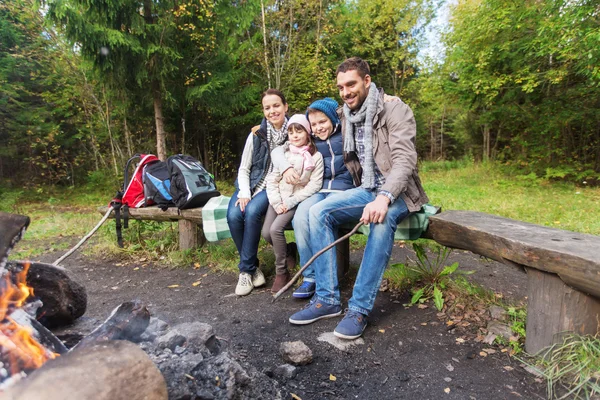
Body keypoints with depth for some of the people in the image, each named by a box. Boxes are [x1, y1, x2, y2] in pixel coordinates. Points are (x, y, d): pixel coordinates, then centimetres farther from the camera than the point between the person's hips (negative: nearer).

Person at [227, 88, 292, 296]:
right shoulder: (257, 134, 0)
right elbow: (243, 169, 2)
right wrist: (244, 193, -13)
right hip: (251, 184, 3)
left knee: (252, 211, -32)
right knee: (234, 215, -25)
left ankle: (246, 269, -16)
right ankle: (252, 267, -6)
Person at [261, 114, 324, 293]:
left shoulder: (316, 156, -4)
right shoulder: (282, 153, 6)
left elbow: (314, 185, -10)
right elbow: (272, 179, 4)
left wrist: (290, 202, -16)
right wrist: (277, 203, -10)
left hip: (297, 200, -4)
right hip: (278, 199, 4)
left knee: (276, 229, -23)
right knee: (266, 233, -11)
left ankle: (281, 272, -6)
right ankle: (288, 250, 21)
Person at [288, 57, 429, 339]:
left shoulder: (395, 110, -11)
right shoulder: (347, 116, 9)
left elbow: (404, 160, -24)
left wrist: (384, 197, -41)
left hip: (397, 192, -5)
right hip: (366, 190, 6)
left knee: (382, 219, -39)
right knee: (318, 211, -17)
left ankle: (360, 308, -28)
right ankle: (327, 299, -14)